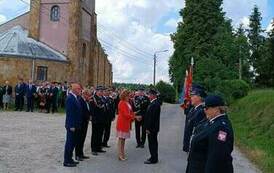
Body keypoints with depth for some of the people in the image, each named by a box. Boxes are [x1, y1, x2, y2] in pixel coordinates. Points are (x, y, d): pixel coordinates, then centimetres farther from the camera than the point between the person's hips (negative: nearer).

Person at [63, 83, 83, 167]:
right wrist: (71, 126, -23)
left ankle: (70, 159, 28)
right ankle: (66, 161, 10)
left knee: (73, 142, 16)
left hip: (76, 125, 9)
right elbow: (69, 113, -22)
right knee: (70, 143, 0)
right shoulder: (70, 98, -18)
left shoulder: (75, 97, 11)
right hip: (72, 125, -9)